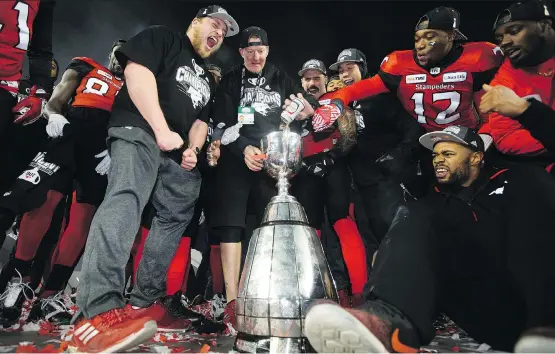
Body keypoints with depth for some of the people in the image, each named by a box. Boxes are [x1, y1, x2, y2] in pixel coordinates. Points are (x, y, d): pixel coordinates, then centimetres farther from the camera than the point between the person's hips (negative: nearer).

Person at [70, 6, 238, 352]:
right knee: (126, 199, -29)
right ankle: (99, 310, -41)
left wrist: (193, 148, 4)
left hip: (178, 152, 9)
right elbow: (137, 73, -8)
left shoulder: (207, 78, 30)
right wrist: (162, 130, -17)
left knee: (174, 218, 3)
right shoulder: (162, 37, 10)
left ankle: (145, 303, 10)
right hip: (140, 131, -9)